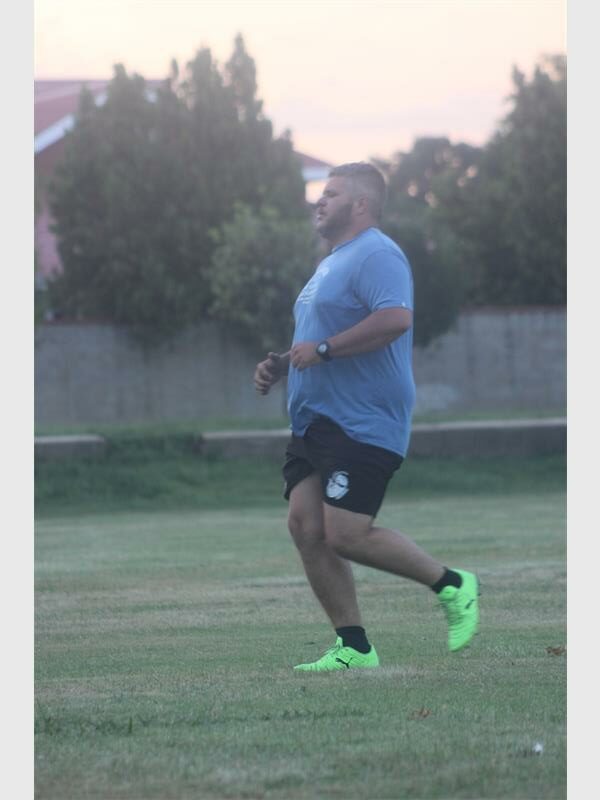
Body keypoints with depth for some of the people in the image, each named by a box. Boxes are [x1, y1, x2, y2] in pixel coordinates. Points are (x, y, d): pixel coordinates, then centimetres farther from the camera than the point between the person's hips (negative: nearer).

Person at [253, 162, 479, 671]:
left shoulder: (376, 255, -12)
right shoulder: (333, 262, 22)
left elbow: (396, 318, -29)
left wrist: (323, 349, -23)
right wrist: (280, 366, 17)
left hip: (363, 425, -10)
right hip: (316, 420, 10)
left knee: (345, 534, -15)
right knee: (305, 526, 1)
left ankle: (452, 586, 3)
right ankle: (353, 649, 6)